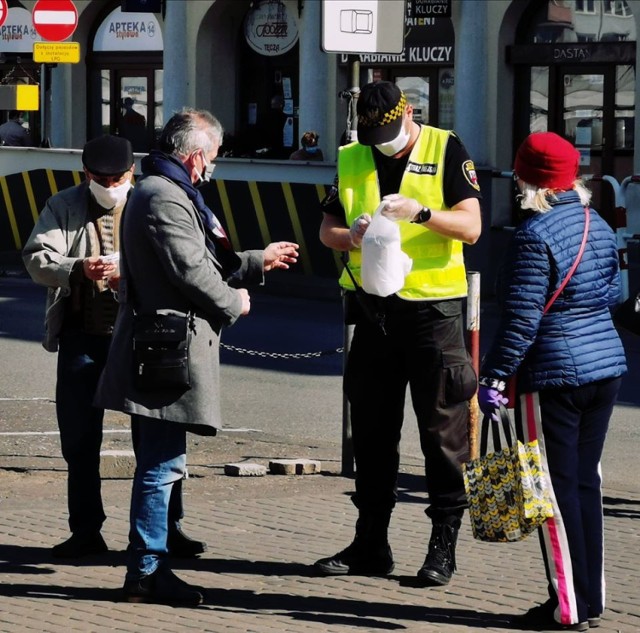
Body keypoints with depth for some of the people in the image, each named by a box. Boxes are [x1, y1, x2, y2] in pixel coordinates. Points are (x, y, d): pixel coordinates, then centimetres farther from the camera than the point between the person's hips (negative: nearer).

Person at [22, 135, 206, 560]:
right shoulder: (64, 208, 5)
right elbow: (37, 258, -6)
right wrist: (78, 269, -26)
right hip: (83, 338, 1)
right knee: (80, 440, 6)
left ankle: (169, 528, 8)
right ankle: (86, 532, 15)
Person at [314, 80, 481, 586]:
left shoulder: (446, 150, -3)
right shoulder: (352, 160, 9)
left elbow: (471, 226, -9)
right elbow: (327, 228, 11)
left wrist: (421, 213, -25)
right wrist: (350, 236, -11)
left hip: (434, 307, -5)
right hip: (374, 310, 5)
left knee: (442, 430, -2)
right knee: (371, 430, 9)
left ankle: (443, 547, 3)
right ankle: (371, 544, 17)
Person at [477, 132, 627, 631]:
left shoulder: (534, 235, -16)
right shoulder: (598, 225, 8)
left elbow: (521, 318, -20)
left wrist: (493, 376, -17)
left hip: (554, 374, -8)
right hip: (606, 366, 8)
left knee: (557, 487, -1)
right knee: (586, 482, 13)